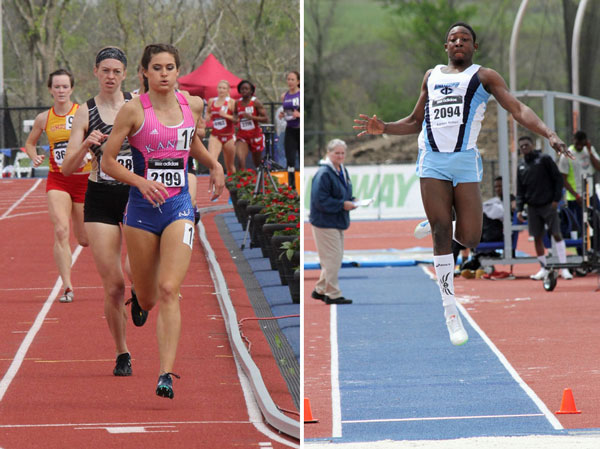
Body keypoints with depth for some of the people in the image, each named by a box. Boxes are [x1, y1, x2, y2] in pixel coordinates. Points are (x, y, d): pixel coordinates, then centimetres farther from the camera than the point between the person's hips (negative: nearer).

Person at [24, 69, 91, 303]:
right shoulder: (44, 119, 3)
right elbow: (30, 143, 19)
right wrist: (34, 157, -2)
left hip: (84, 178, -1)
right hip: (57, 180, 1)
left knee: (84, 239, 9)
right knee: (61, 231, -19)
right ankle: (67, 287, -17)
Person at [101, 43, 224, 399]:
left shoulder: (193, 105, 5)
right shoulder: (134, 110, -7)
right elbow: (108, 161, -5)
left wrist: (214, 165, 12)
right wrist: (140, 181, -19)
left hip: (179, 208, 1)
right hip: (142, 208, -1)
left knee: (169, 291, -15)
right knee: (146, 300, 9)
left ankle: (166, 374, -19)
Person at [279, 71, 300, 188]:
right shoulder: (284, 96, 8)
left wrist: (299, 114, -23)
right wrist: (282, 115, 0)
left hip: (301, 129, -4)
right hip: (290, 130, 4)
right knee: (290, 159, -1)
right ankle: (291, 185, 6)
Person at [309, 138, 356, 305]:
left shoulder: (343, 171, 13)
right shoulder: (323, 174, -17)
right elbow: (320, 200, -22)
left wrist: (351, 201, 4)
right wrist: (342, 204, -21)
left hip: (338, 222, 10)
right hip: (325, 222, -10)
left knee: (335, 258, 15)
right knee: (332, 258, -6)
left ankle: (320, 290, 27)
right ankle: (333, 294, 1)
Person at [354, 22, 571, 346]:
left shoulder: (484, 76, 8)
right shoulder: (431, 76, 20)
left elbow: (518, 110, -3)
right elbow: (415, 123, 28)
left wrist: (549, 134, -19)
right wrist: (384, 129, 10)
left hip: (465, 160, -2)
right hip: (432, 161, 2)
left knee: (469, 240, -7)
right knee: (440, 234, -7)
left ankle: (434, 223, 29)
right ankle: (450, 310, -2)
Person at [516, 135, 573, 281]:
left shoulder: (544, 159, -2)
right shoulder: (521, 166, 12)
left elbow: (558, 179, -2)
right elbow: (520, 191, 14)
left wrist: (556, 198, -9)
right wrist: (519, 209, 4)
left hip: (548, 204, -4)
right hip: (532, 207, 4)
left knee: (557, 234, -7)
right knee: (537, 238, 5)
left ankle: (564, 268, -6)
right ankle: (543, 269, 13)